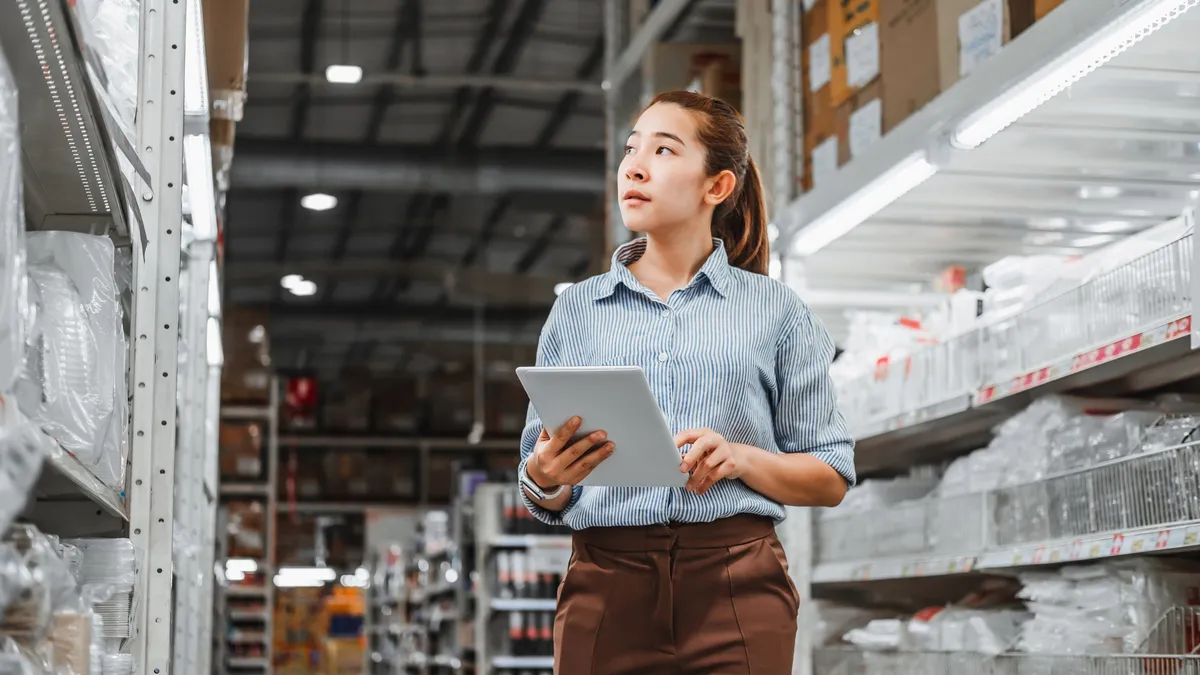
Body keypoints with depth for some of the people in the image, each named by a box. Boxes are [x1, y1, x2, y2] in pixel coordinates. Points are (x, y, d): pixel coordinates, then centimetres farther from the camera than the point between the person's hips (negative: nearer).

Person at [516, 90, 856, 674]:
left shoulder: (775, 310, 7)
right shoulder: (575, 310, 12)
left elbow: (831, 478, 7)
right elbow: (546, 502, 12)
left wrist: (741, 459, -11)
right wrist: (545, 478, -10)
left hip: (736, 588, -1)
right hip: (606, 588, 1)